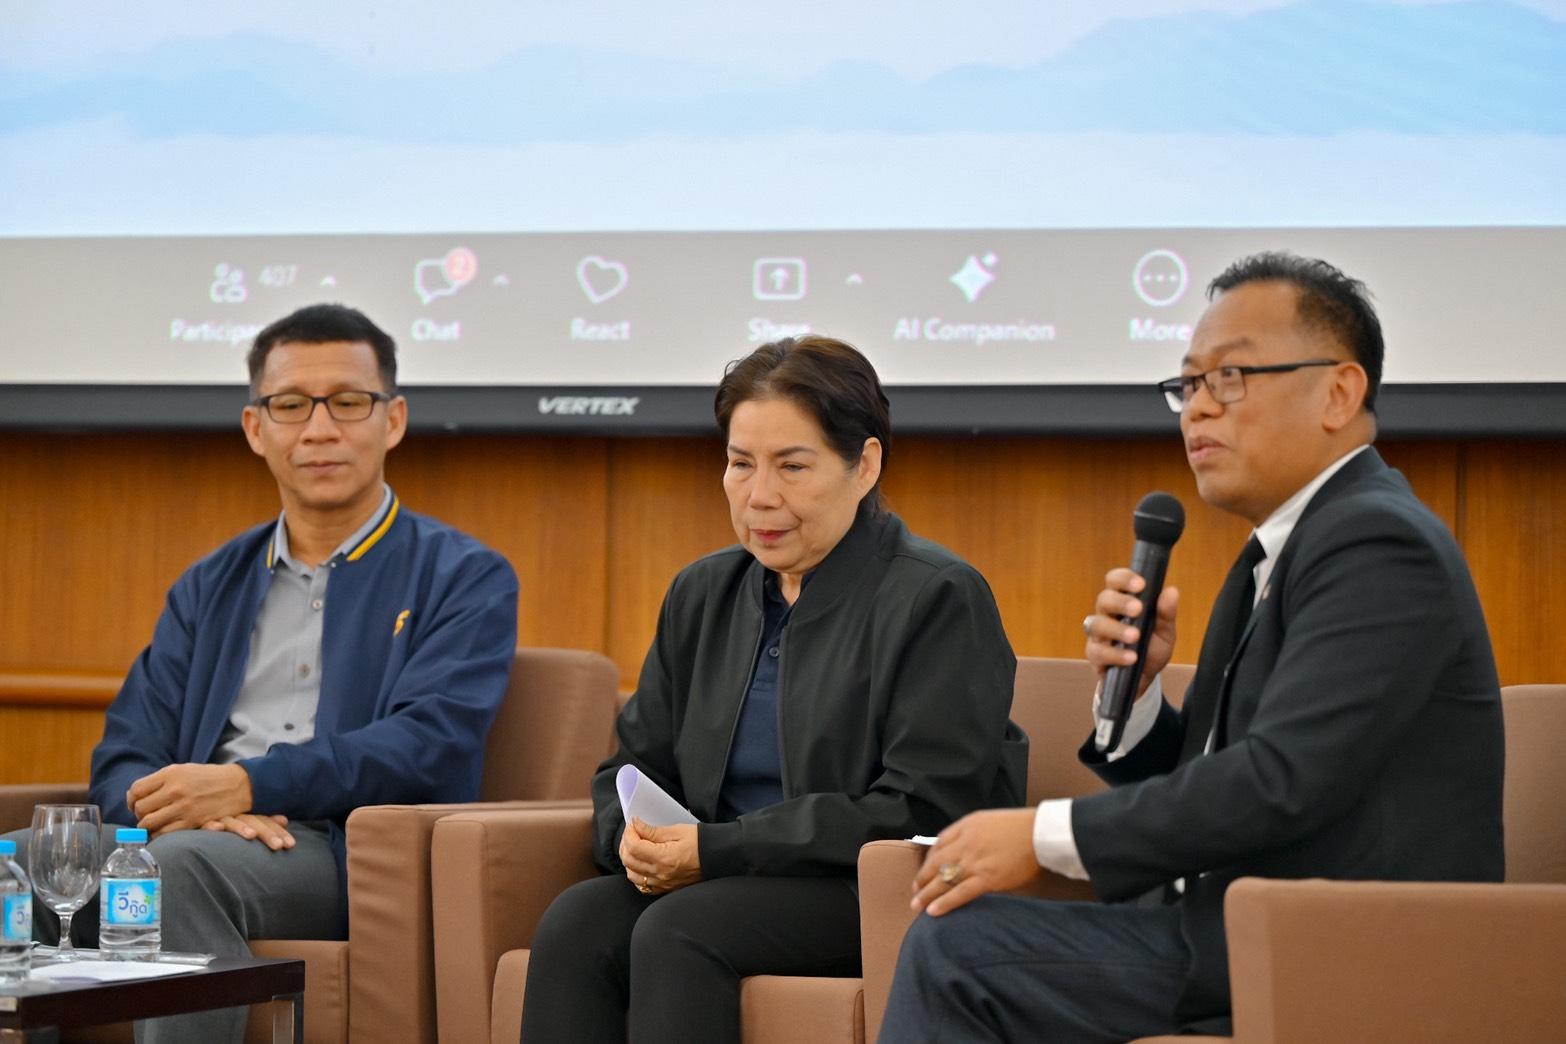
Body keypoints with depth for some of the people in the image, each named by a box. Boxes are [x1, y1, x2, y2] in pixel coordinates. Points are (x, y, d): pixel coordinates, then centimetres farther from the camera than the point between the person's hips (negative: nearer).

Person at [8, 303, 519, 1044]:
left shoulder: (465, 579, 9)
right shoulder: (209, 588, 24)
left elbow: (430, 744, -7)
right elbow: (124, 759, 16)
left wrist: (248, 785, -17)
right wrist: (179, 804, -10)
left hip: (352, 849, -4)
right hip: (189, 835, 4)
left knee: (184, 864, -36)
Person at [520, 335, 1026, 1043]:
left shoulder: (937, 599, -7)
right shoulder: (703, 594, 16)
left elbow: (922, 813, -15)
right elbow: (635, 763, 19)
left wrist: (716, 850, -18)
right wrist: (631, 834, -9)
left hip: (887, 900, -6)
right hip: (730, 887, 6)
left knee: (677, 928, -31)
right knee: (576, 923, -24)